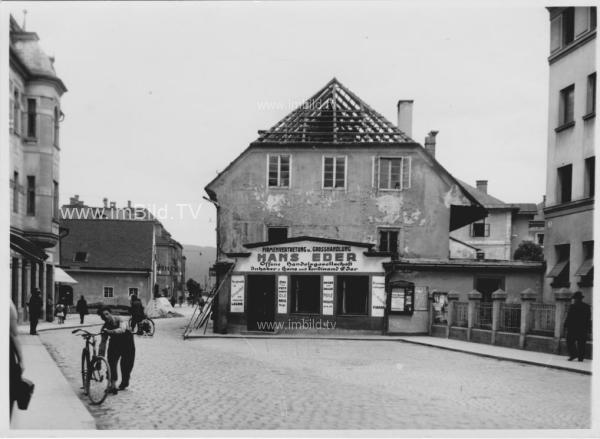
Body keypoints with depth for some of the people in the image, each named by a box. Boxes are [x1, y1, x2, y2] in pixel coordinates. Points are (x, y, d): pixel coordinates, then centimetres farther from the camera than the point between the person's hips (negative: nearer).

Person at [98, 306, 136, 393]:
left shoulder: (119, 320, -26)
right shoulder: (105, 327, -15)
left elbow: (122, 330, -46)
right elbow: (103, 342, -16)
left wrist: (110, 331, -58)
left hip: (127, 344, -3)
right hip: (114, 343, 3)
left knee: (127, 365, 0)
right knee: (111, 362, -15)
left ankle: (124, 382, 27)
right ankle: (112, 385, -10)